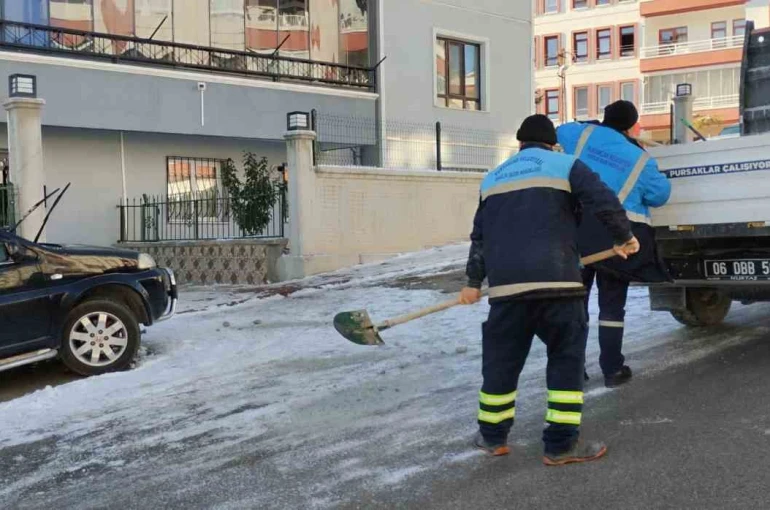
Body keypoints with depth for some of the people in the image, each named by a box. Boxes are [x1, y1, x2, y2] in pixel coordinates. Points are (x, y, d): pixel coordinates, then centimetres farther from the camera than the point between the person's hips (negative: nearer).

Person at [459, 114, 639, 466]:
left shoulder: (493, 179, 22)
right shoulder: (565, 166, 9)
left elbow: (480, 235, 22)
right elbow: (605, 202, -4)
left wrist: (473, 282, 28)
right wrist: (624, 237, 12)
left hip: (506, 283, 4)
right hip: (555, 280, -4)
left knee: (501, 358, 15)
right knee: (566, 358, 7)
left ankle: (492, 436, 26)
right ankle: (561, 444, 8)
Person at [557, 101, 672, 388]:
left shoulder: (583, 134, 3)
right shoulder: (640, 160, 1)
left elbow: (558, 133, 23)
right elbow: (660, 194, 11)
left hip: (577, 230, 2)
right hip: (616, 235, -2)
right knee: (612, 304, 10)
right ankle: (612, 370, 13)